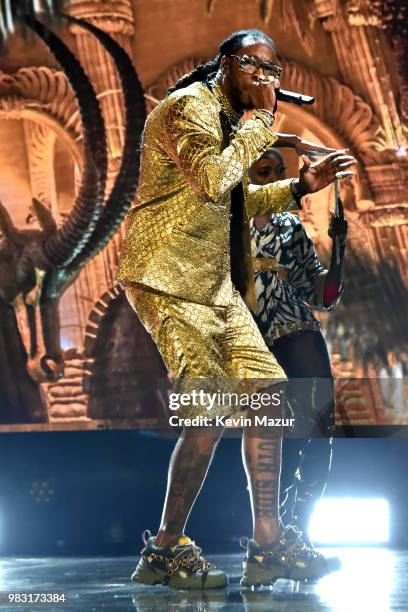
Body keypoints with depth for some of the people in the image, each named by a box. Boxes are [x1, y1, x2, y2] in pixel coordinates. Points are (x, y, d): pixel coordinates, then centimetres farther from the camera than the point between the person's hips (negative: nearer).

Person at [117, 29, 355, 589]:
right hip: (170, 276, -10)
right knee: (210, 412, -16)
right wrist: (261, 121, -11)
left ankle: (267, 546, 6)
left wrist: (300, 186, 17)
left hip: (216, 282, 10)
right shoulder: (190, 105, -8)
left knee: (266, 391, 2)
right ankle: (165, 551, -2)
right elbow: (213, 181, -22)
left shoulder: (228, 120, 22)